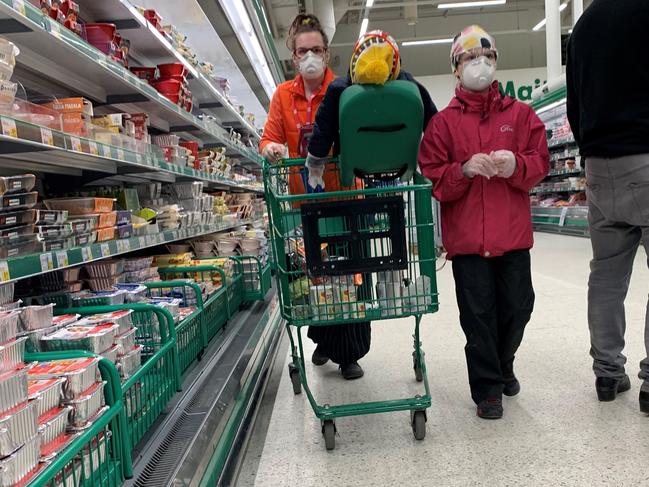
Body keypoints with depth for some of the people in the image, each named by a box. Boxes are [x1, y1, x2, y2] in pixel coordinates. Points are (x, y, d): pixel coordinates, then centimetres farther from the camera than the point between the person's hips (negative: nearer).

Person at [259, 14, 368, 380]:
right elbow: (271, 137, 2)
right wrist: (271, 148, -21)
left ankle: (349, 352, 15)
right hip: (304, 199, 3)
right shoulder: (283, 95, 9)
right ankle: (325, 340, 32)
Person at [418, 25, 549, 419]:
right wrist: (464, 169, -18)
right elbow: (431, 177, -1)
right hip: (466, 235, -2)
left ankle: (503, 365, 38)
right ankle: (487, 388, 17)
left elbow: (541, 163, 6)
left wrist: (516, 165, -15)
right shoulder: (443, 122, 4)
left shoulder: (521, 114, 9)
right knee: (478, 313, 1)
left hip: (513, 234, 2)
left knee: (518, 306, 10)